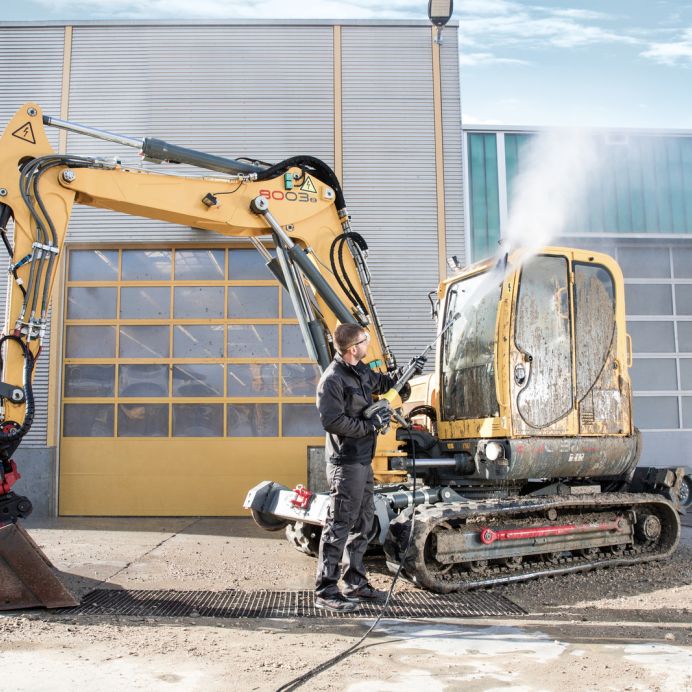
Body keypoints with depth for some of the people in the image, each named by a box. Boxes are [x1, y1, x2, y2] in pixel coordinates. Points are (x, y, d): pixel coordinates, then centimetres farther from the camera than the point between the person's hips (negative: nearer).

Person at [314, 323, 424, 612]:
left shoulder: (360, 370, 12)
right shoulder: (332, 379, -18)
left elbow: (381, 383, 33)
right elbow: (333, 421, -24)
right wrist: (371, 425, -18)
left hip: (363, 461, 10)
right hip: (346, 463, -10)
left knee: (363, 523, 16)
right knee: (339, 526, -5)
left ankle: (356, 583, 27)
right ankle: (325, 591, 3)